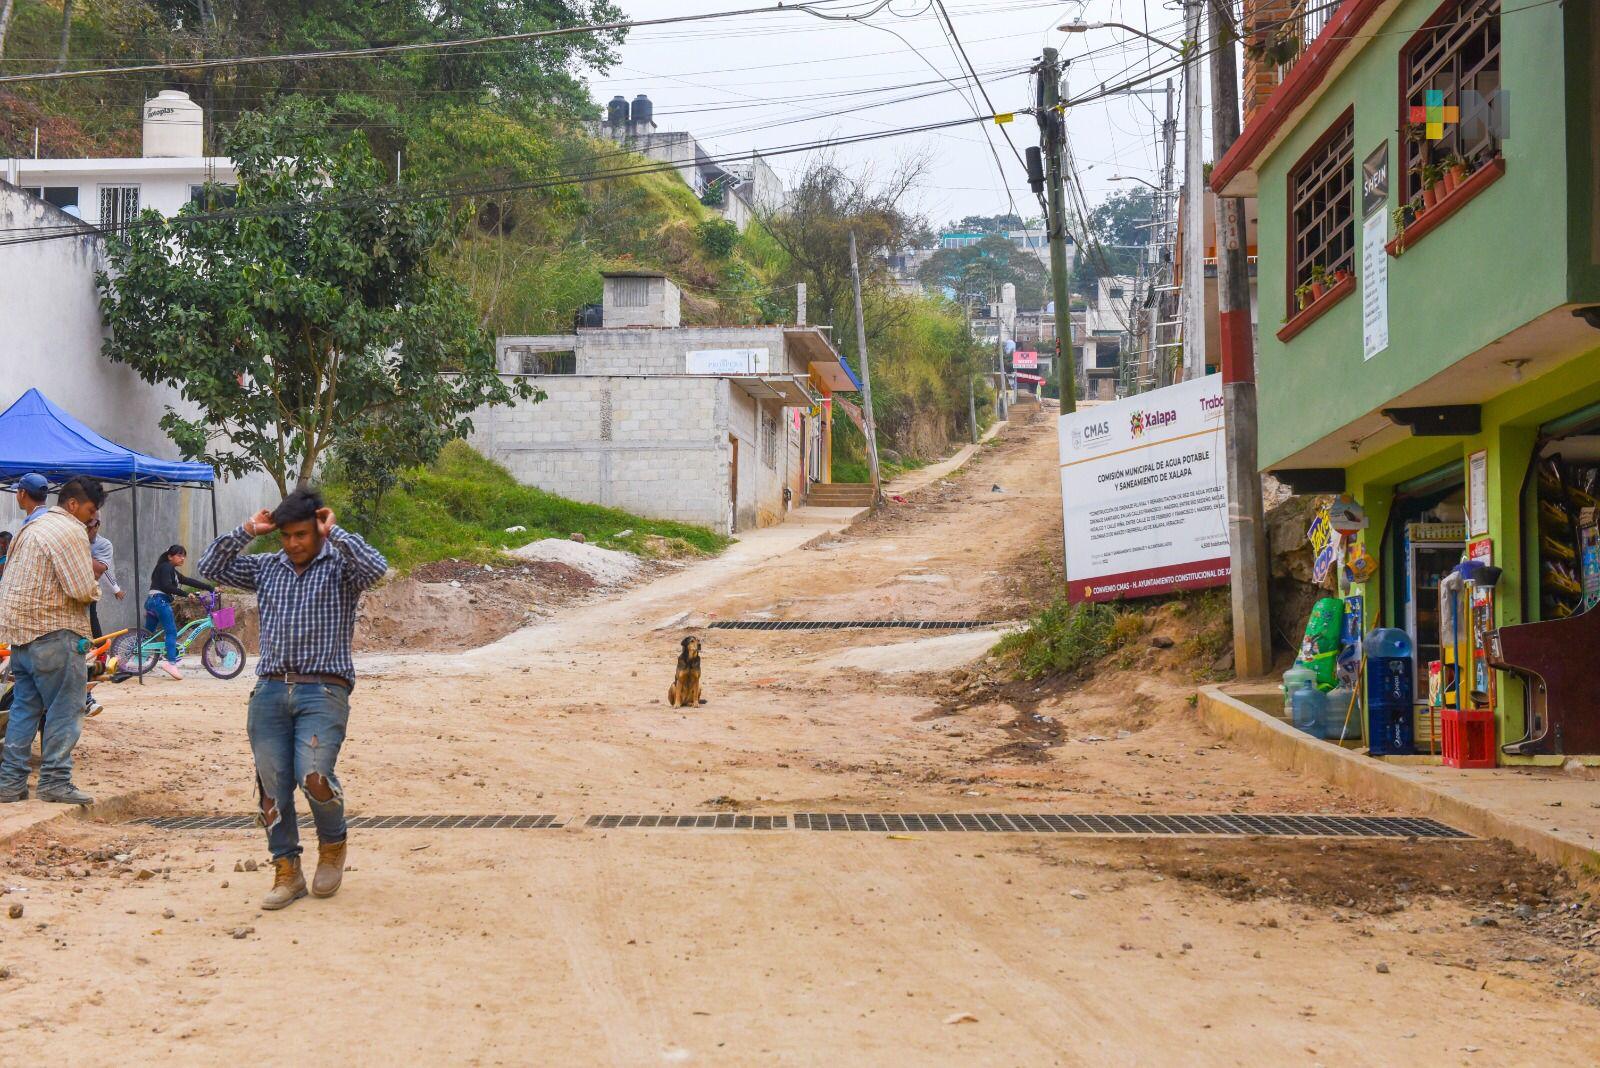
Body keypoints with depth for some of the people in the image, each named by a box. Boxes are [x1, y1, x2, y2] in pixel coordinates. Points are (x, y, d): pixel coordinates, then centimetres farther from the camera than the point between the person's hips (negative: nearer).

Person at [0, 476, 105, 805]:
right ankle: (55, 781, -3)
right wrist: (94, 579, 4)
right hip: (52, 632, -9)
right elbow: (83, 591, -19)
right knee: (65, 709, -3)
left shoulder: (33, 527, 18)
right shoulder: (70, 532, -12)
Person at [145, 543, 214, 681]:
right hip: (160, 601, -10)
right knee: (171, 632, -15)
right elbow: (166, 586, -17)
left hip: (152, 602, 10)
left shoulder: (173, 571, 25)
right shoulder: (165, 567, -4)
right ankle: (171, 662, -25)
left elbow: (189, 581, 23)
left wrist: (211, 588, 20)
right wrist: (185, 594, -19)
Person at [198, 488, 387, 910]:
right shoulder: (266, 568, 16)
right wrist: (248, 531, 6)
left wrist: (334, 531, -9)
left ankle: (333, 843, 10)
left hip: (323, 691, -4)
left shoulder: (340, 567, 3)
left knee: (313, 776, -19)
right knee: (273, 786, 1)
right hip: (270, 690, 5)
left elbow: (375, 567, -18)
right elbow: (211, 567, 12)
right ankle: (287, 872, 14)